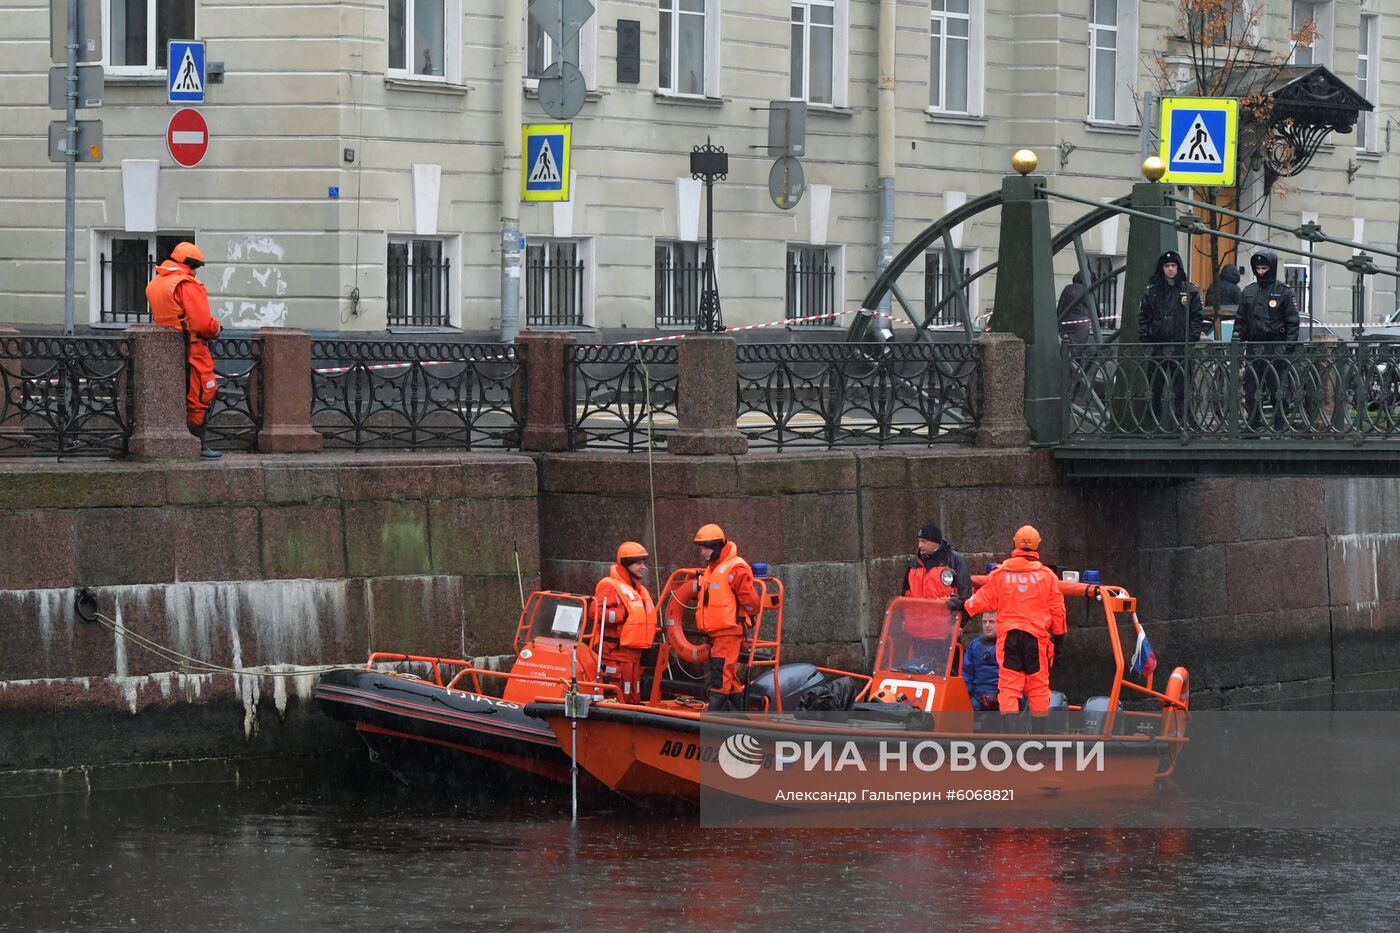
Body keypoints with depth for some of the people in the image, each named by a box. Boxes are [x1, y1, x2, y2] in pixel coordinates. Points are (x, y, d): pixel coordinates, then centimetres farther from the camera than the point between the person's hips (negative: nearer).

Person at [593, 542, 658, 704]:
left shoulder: (639, 588, 20)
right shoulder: (610, 585, -10)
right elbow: (597, 612, -23)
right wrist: (625, 613, -20)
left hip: (634, 652, 10)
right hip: (616, 652, -10)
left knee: (633, 698, 14)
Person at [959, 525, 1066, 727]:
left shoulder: (999, 574, 1)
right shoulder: (1046, 575, 1)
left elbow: (983, 600, 8)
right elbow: (1057, 609, 6)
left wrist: (964, 606, 26)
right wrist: (1058, 634, 18)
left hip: (1008, 635, 0)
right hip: (1037, 635, 0)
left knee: (1009, 686, -1)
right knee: (1038, 686, 10)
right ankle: (1041, 731, 14)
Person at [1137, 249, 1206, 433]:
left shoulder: (1190, 291, 4)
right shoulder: (1152, 291, 7)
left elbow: (1198, 317, 5)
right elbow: (1142, 316, 8)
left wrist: (1193, 337, -5)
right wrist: (1145, 337, -2)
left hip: (1181, 346, -1)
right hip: (1157, 346, 1)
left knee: (1180, 387, -2)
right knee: (1156, 386, 3)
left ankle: (1180, 422, 1)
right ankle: (1156, 422, 8)